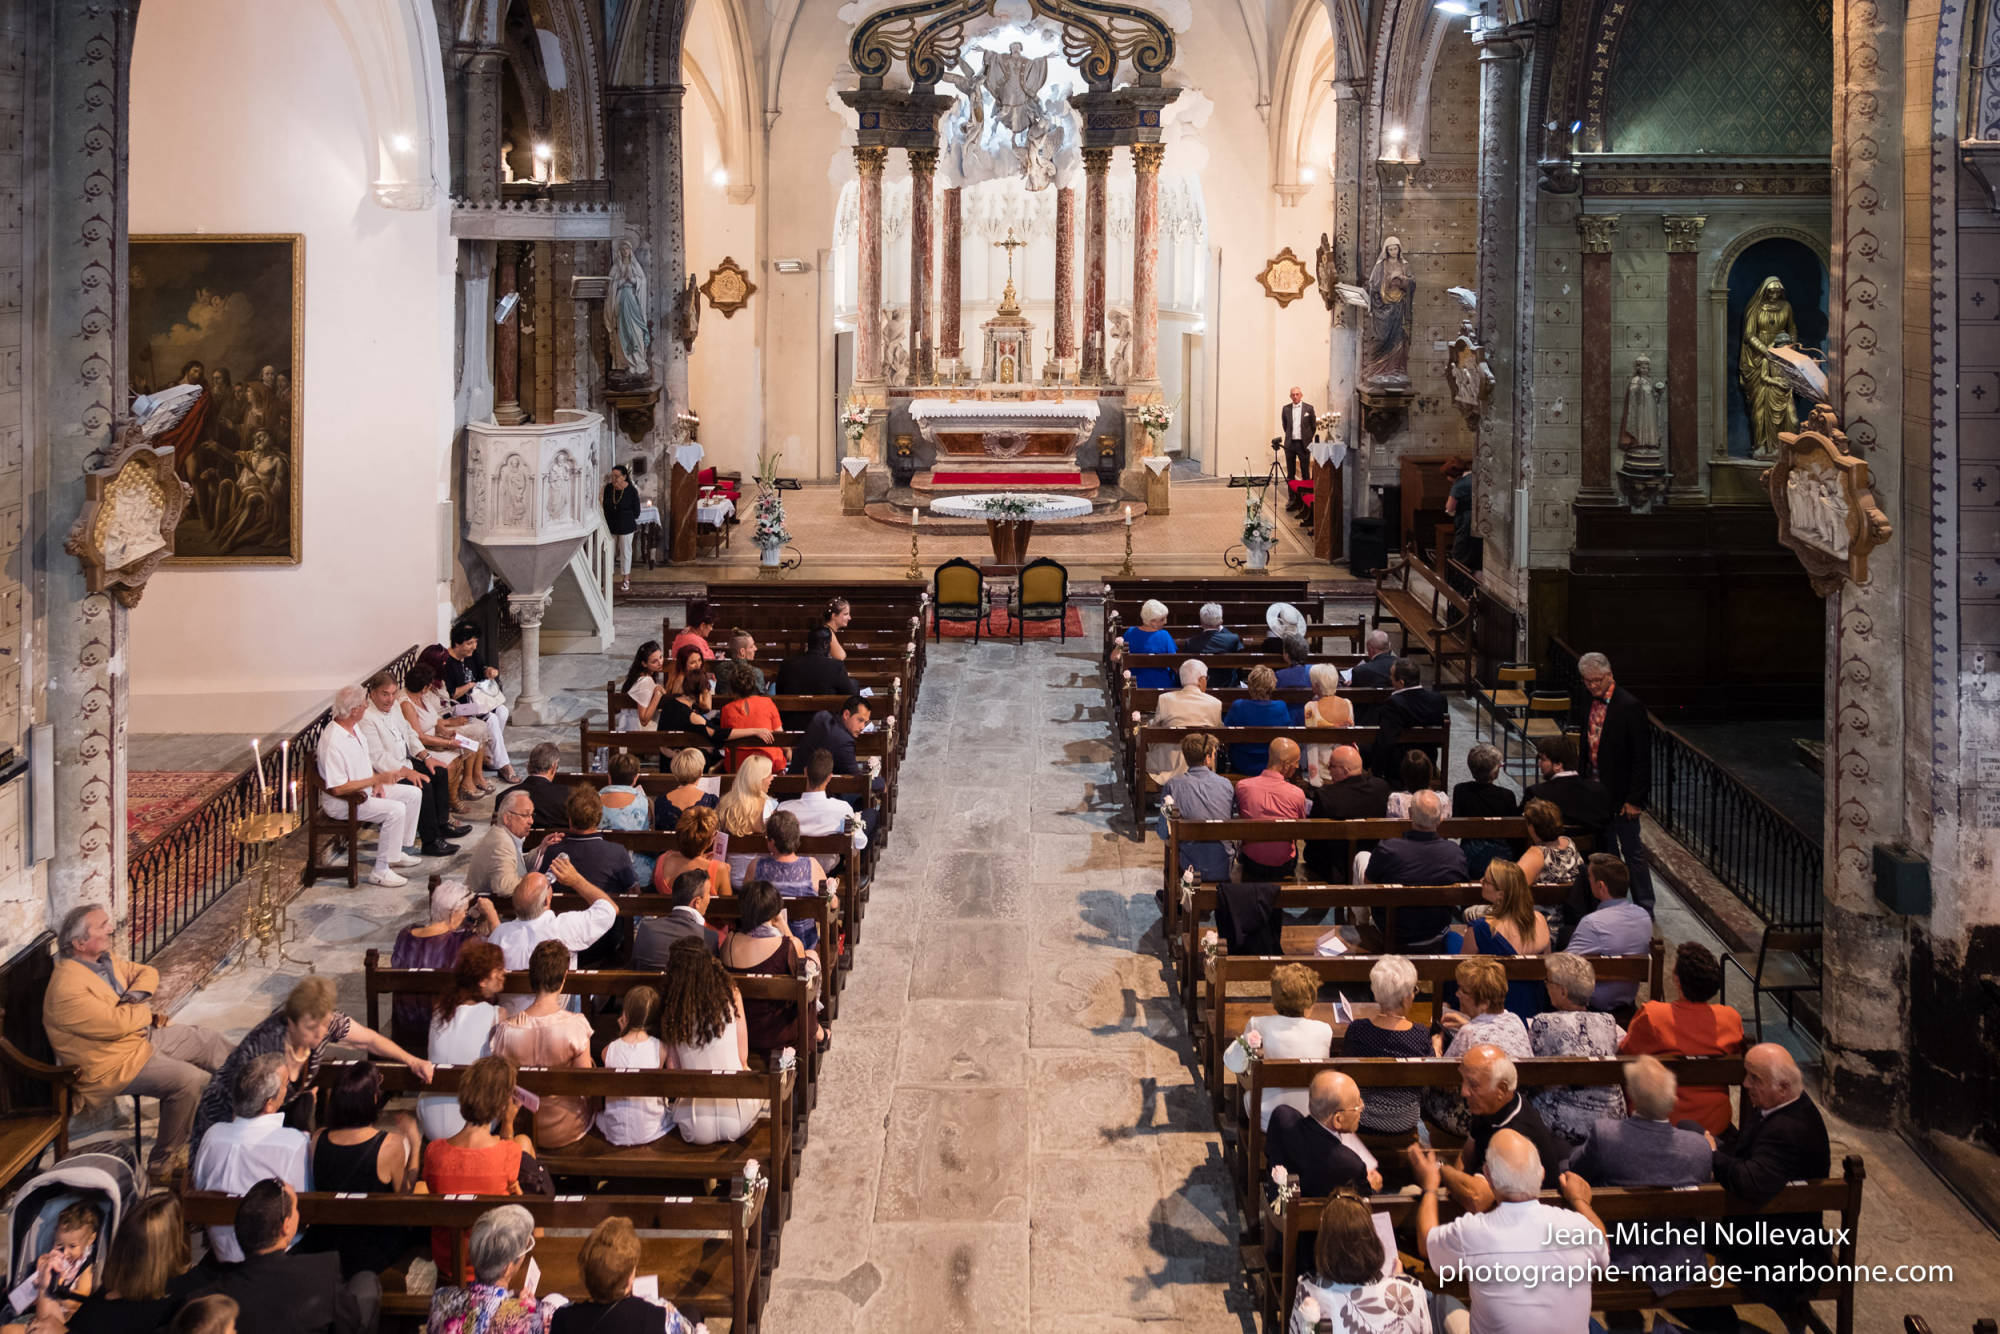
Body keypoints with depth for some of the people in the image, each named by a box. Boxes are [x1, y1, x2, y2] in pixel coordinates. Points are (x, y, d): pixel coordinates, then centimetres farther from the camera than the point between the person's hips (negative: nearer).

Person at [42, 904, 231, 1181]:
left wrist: (136, 995, -9)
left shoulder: (104, 959, 2)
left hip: (145, 1034, 10)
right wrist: (144, 1010, -10)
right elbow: (119, 1023, -31)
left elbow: (148, 972, 14)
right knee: (191, 1080, -24)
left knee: (210, 1040, 12)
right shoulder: (67, 989, -28)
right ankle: (162, 1162, -10)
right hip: (118, 1062, -10)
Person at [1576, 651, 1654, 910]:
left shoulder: (1630, 706, -17)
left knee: (1632, 850, 1)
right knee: (1606, 849, 17)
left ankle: (1644, 907, 11)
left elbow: (1642, 758, -17)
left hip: (1620, 794, -7)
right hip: (1596, 790, 7)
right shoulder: (1592, 702, 5)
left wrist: (1634, 799, -18)